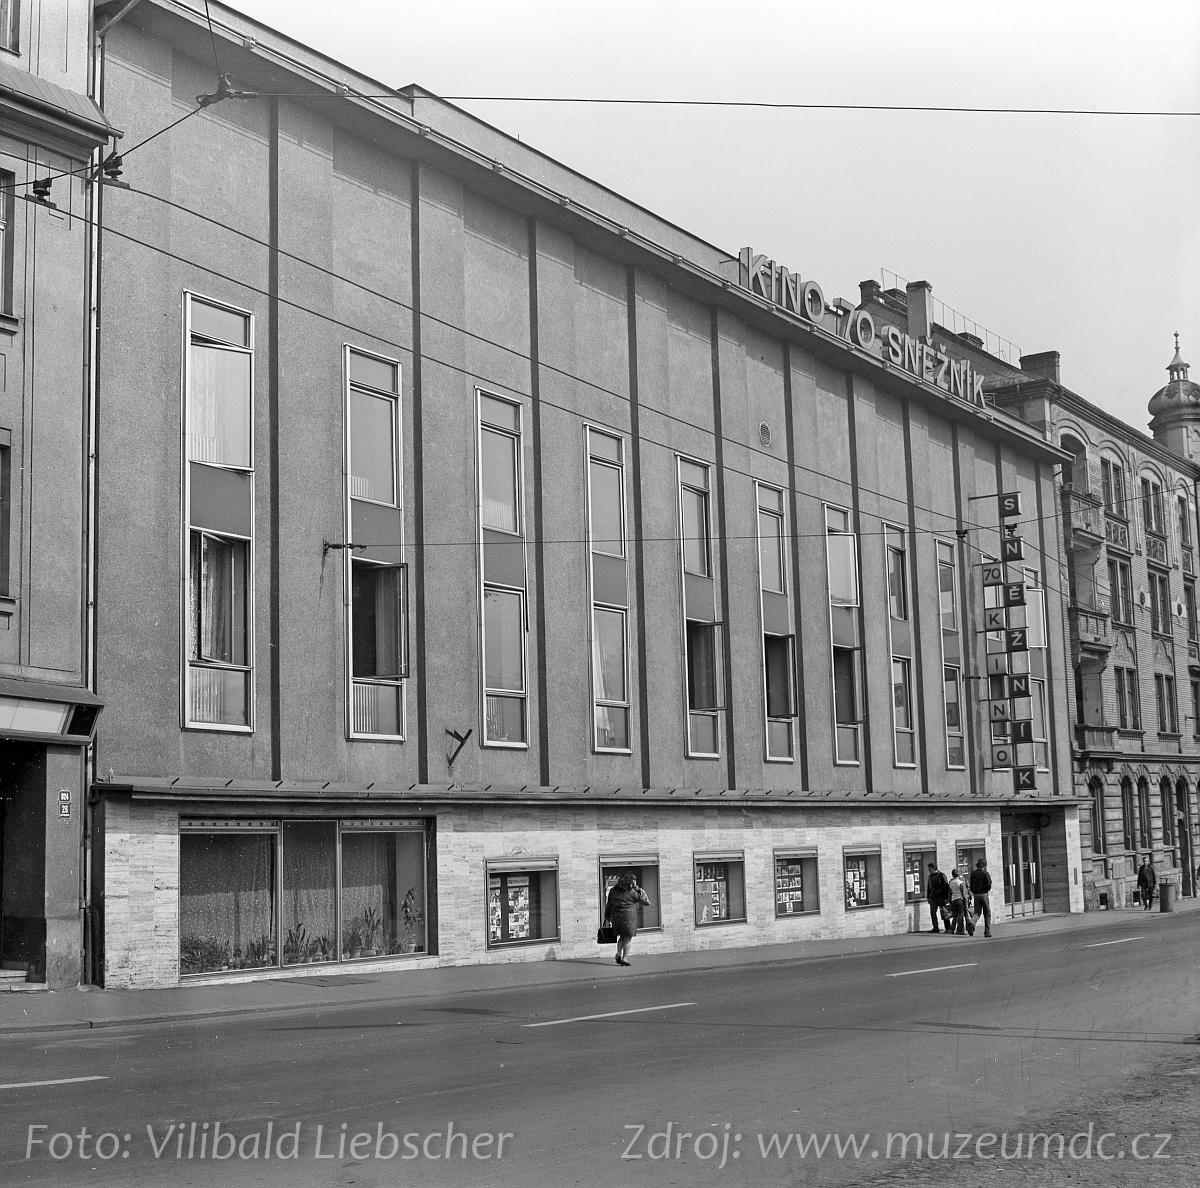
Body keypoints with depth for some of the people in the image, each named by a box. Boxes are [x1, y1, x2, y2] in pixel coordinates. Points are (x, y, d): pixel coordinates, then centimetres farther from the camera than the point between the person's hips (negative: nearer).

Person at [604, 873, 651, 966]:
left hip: (615, 916, 5)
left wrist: (607, 917, 19)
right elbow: (646, 902, 0)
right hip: (628, 917, -5)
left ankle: (618, 953, 2)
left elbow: (608, 905, 12)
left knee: (622, 936, 20)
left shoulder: (613, 890, 8)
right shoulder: (632, 892, -7)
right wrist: (638, 889, 1)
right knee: (628, 937, 5)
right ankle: (625, 958, 1)